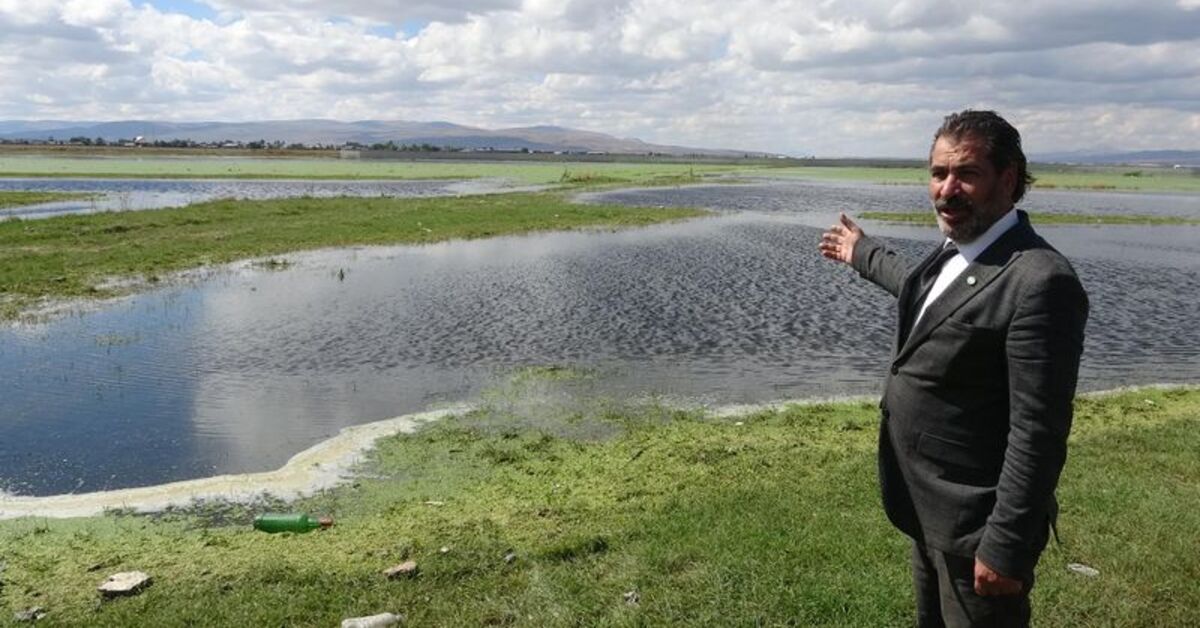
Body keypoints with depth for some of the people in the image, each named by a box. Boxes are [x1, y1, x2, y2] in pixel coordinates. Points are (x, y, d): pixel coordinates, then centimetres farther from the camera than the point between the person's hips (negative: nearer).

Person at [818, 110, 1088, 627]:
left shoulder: (1040, 282, -25)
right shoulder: (955, 251, 3)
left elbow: (1038, 433, -26)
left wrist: (1006, 546, -23)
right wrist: (863, 254, 41)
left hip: (975, 525, -9)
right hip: (927, 509, 9)